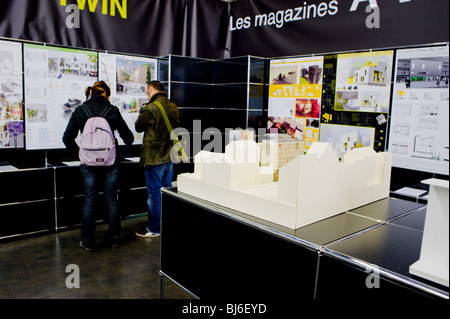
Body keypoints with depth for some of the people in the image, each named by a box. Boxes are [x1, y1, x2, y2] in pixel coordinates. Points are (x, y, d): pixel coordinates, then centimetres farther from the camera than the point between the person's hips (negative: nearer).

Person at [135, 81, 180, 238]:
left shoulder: (150, 108, -17)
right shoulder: (174, 107, 5)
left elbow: (138, 127, -3)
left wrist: (143, 110, 10)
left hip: (154, 158, -7)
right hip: (170, 157, 7)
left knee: (154, 194, 3)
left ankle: (154, 229, 13)